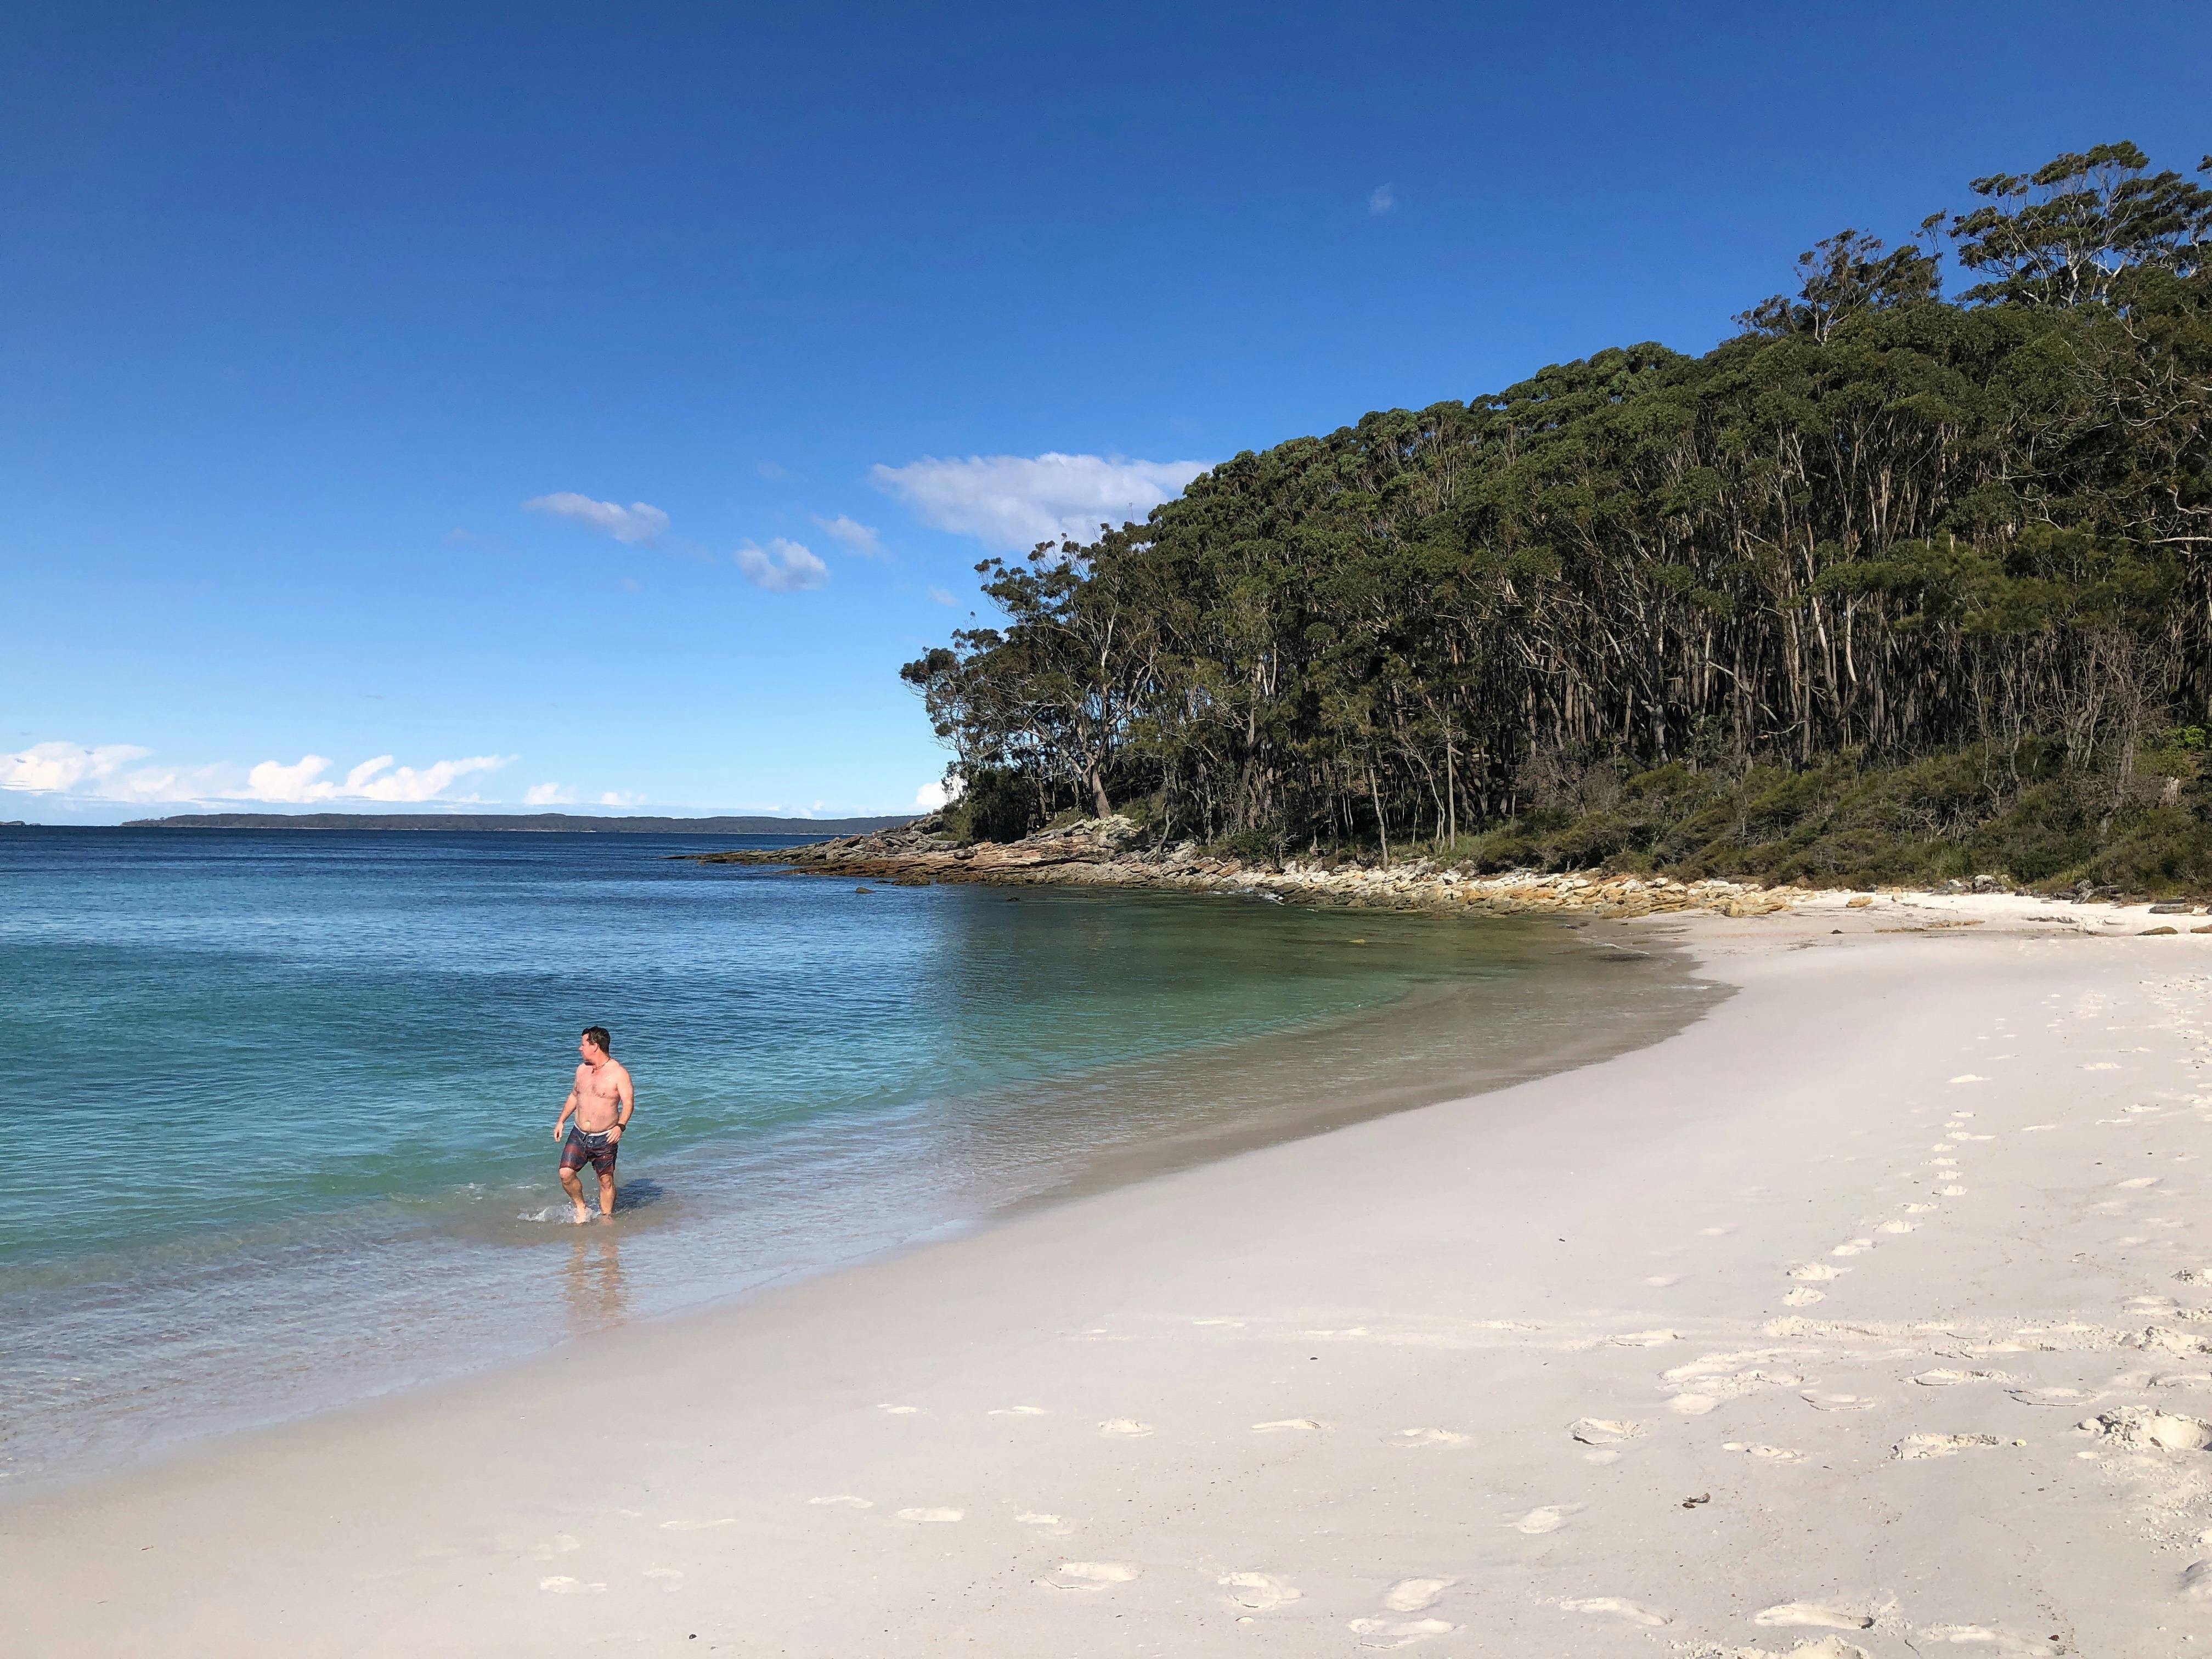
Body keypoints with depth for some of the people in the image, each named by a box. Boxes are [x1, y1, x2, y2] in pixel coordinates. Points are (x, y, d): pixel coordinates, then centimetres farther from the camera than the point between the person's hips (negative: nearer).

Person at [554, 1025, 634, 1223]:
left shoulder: (619, 1073, -11)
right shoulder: (582, 1070, 8)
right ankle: (581, 1208, 14)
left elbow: (629, 1102, -17)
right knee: (566, 1173, -9)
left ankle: (606, 1218, 22)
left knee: (606, 1181, 5)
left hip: (605, 1138, -5)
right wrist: (561, 1121, 14)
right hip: (578, 1135, 5)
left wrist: (620, 1126, -32)